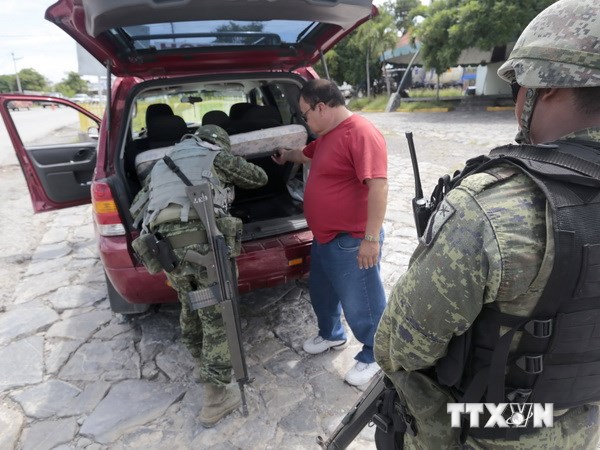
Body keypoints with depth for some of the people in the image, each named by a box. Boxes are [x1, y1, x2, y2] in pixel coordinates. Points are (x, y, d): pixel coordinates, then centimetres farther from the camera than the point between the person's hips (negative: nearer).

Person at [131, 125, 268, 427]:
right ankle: (217, 396, 11)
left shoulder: (161, 165, 31)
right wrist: (234, 178, 45)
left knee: (190, 306, 25)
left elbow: (137, 211, 31)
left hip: (167, 249, 6)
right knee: (216, 316, 4)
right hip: (206, 242, -5)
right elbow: (260, 178, 25)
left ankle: (201, 363, 43)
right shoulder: (215, 157, 16)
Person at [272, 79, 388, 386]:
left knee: (360, 304, 8)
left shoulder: (361, 133, -21)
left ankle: (373, 355, 31)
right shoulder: (328, 134, 10)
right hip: (324, 236, 10)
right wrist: (287, 156, 47)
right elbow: (308, 155, 33)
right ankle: (331, 335, 49)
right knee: (321, 292, 25)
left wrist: (371, 238, -28)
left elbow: (378, 186, -28)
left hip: (351, 241, -10)